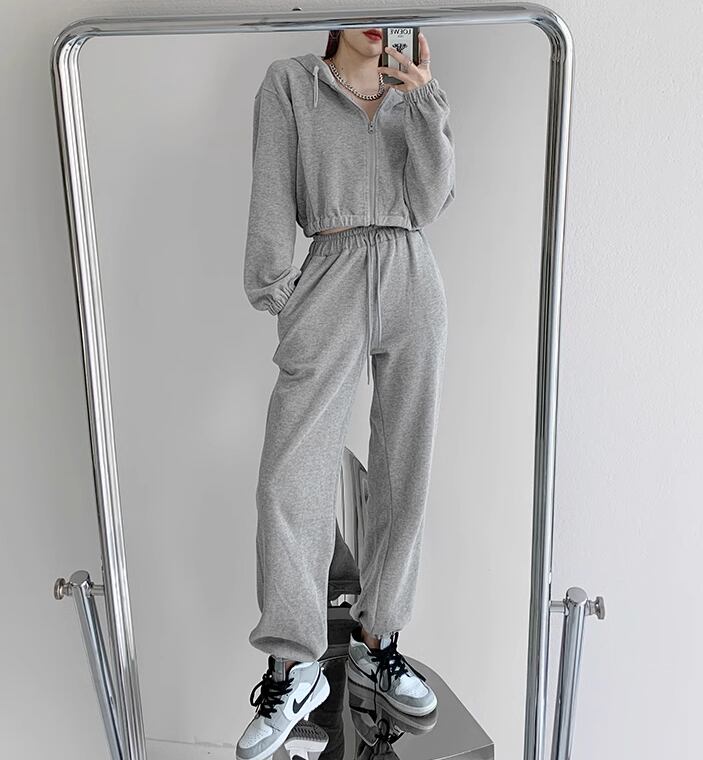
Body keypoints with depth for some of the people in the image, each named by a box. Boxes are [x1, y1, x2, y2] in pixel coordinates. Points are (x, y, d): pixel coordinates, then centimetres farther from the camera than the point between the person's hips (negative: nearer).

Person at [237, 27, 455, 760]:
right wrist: (277, 295, -7)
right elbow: (272, 198, 0)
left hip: (412, 282, 4)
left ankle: (374, 642, 18)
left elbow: (430, 203, 4)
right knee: (291, 475, -12)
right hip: (332, 279, -3)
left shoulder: (415, 97, 18)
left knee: (403, 472, 3)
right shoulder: (289, 82, 10)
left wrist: (426, 102, -2)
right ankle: (294, 668, 3)